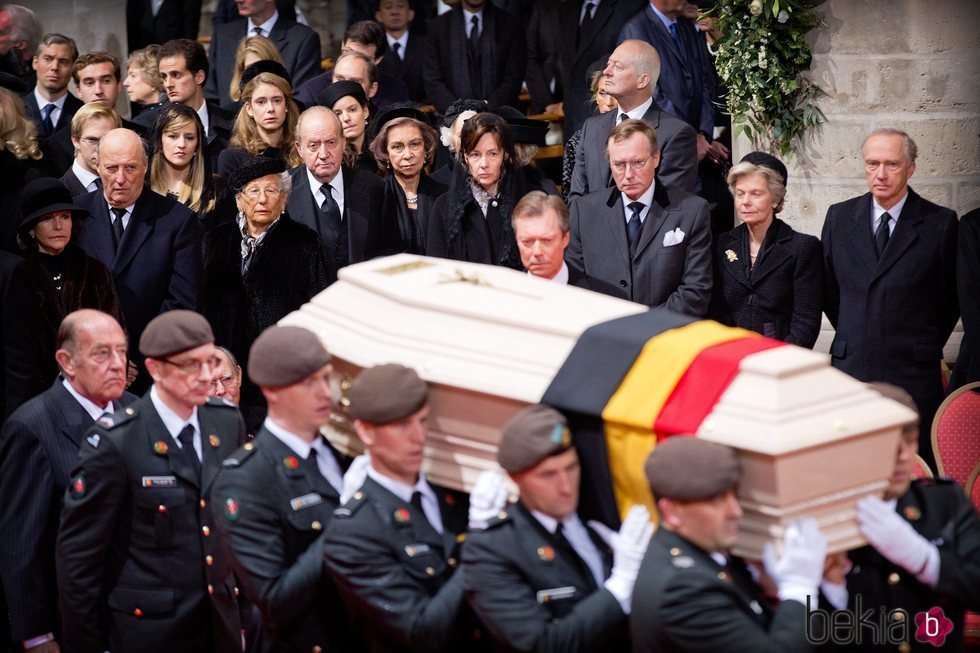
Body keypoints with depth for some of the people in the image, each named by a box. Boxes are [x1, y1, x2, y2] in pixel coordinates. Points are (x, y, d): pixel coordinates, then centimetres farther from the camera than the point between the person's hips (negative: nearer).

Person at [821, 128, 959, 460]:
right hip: (850, 367, 2)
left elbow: (951, 296, 7)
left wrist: (925, 347, 11)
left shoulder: (940, 224, -2)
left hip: (913, 375, -2)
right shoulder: (839, 217, 7)